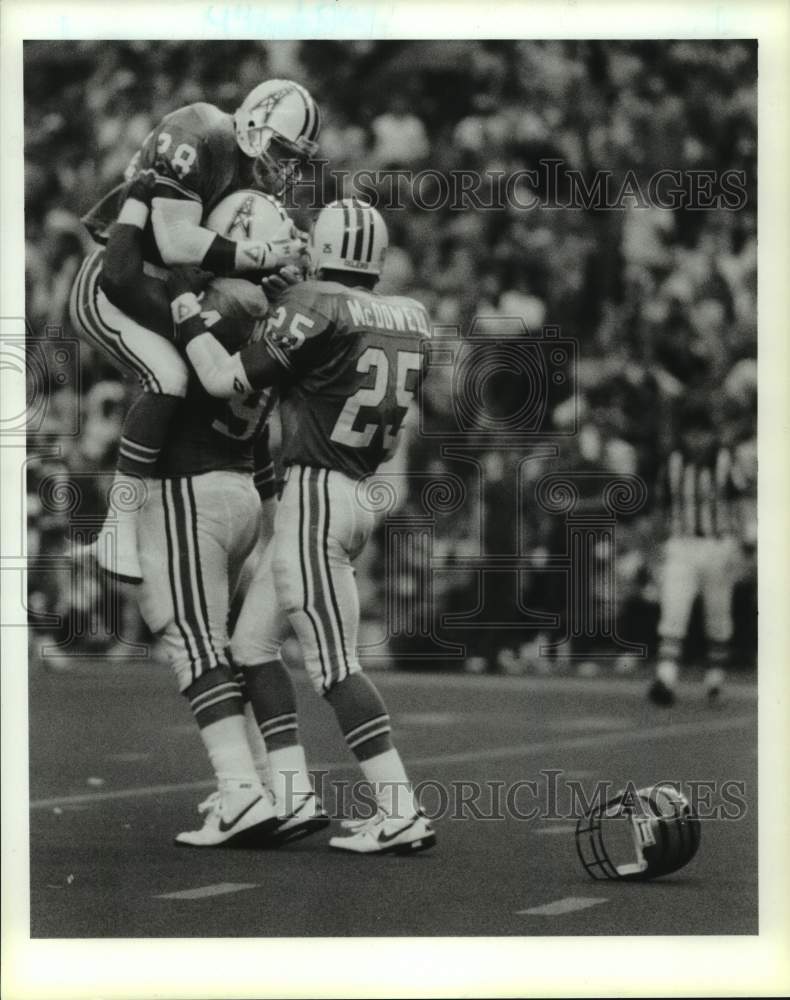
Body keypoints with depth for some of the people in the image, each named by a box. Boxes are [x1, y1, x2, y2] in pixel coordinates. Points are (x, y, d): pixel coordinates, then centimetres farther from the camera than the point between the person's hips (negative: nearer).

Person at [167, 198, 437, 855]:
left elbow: (227, 381, -9)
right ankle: (292, 794, 13)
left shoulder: (317, 309, -14)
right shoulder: (410, 318, 7)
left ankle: (402, 813, -11)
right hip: (360, 498, 8)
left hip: (315, 497, -8)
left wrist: (188, 316, 4)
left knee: (335, 666, -8)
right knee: (253, 641, 16)